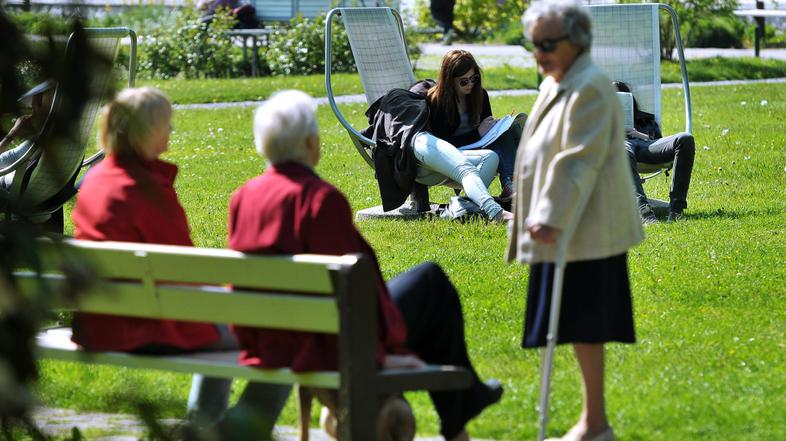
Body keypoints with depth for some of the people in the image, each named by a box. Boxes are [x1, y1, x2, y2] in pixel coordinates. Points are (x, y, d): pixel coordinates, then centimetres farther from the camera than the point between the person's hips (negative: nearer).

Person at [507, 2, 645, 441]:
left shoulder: (589, 88, -16)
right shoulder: (557, 85, 16)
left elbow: (579, 161, -22)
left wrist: (553, 219, -25)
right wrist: (543, 218, 21)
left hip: (582, 232, -10)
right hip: (570, 229, 10)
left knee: (583, 325, -7)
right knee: (584, 326, 12)